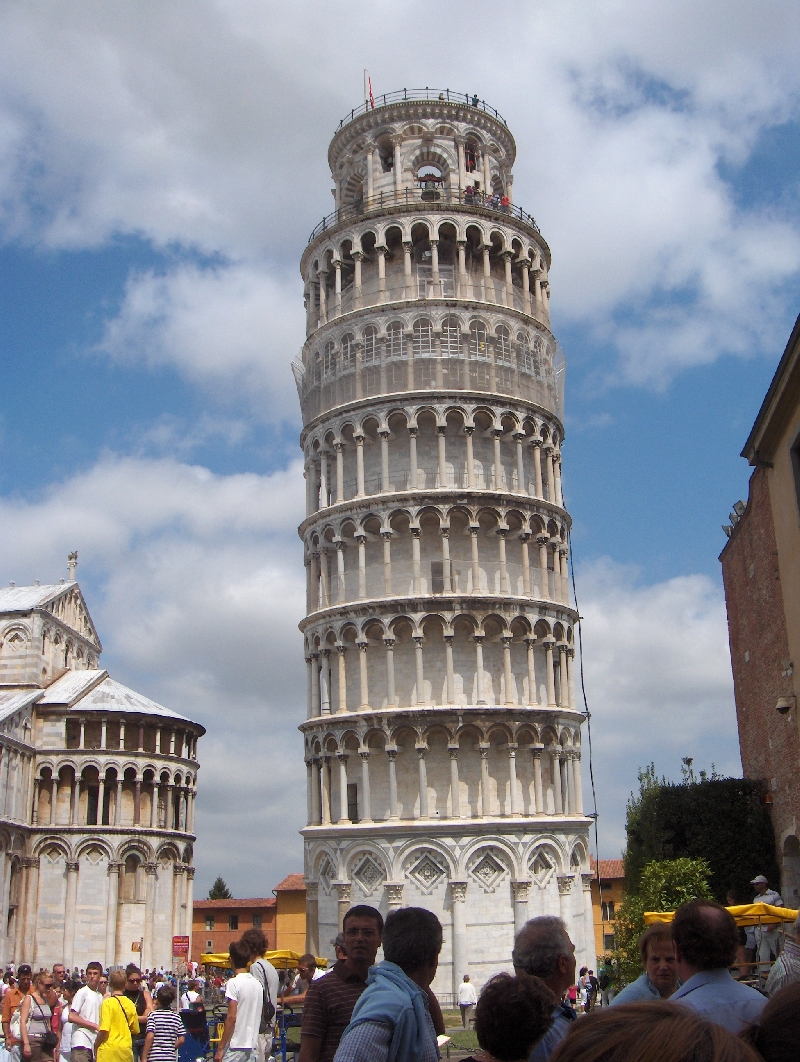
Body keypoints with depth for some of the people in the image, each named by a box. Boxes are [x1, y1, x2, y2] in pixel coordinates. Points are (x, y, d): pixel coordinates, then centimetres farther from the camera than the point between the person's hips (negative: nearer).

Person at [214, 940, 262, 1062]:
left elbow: (232, 1017, -17)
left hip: (235, 1047, -7)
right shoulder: (257, 983, 9)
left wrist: (221, 1048, -12)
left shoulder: (234, 983, -12)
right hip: (252, 1045, 7)